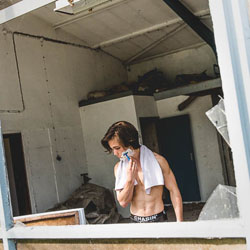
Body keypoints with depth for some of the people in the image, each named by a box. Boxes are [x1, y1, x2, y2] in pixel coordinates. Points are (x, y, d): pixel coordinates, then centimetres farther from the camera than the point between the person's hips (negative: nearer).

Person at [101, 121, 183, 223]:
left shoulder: (158, 161, -7)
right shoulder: (119, 168, 1)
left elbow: (174, 191, -3)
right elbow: (123, 202, -1)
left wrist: (179, 222, -7)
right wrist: (130, 180, -16)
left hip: (158, 219, -3)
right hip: (135, 221, 3)